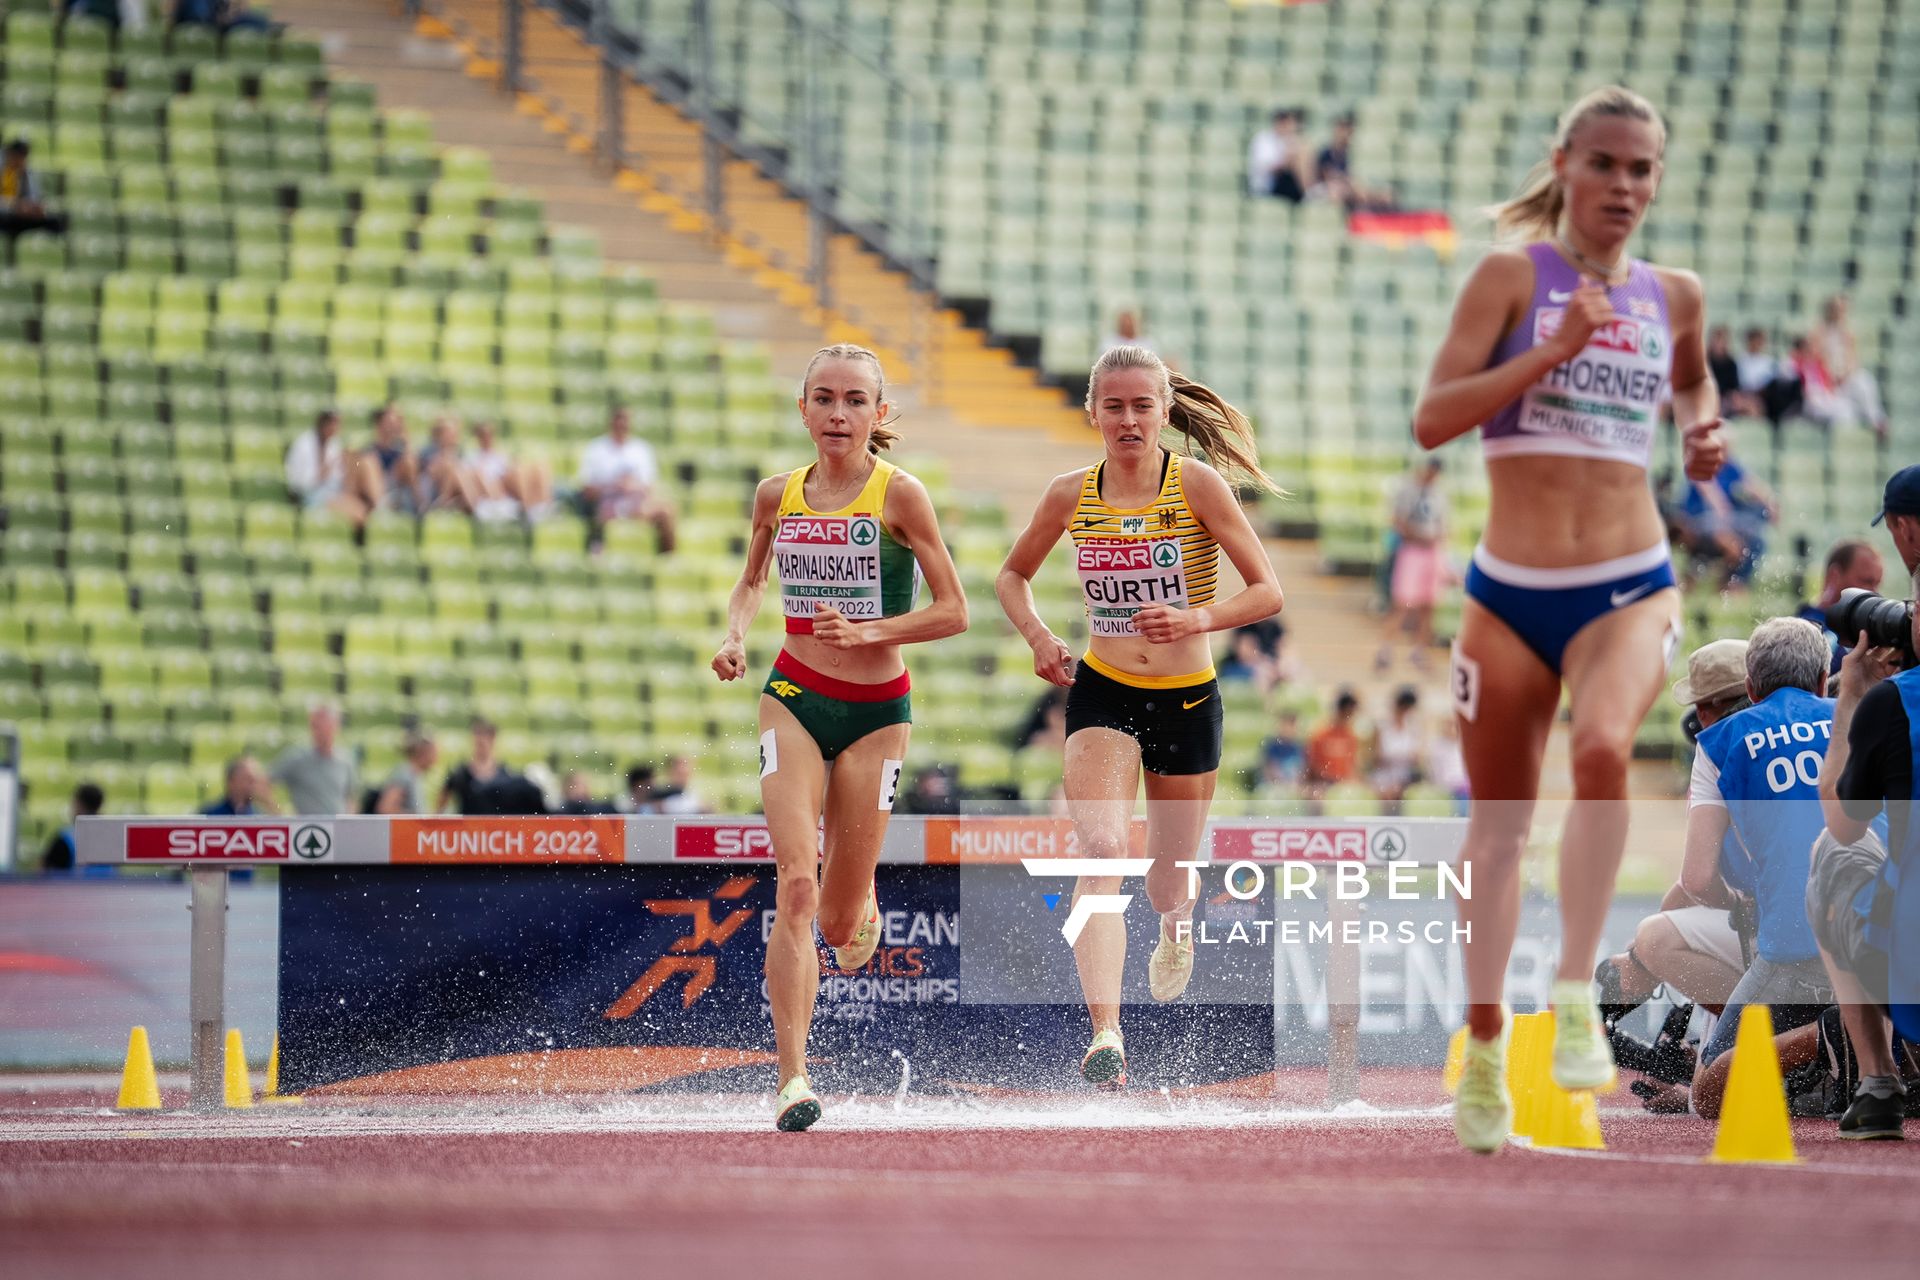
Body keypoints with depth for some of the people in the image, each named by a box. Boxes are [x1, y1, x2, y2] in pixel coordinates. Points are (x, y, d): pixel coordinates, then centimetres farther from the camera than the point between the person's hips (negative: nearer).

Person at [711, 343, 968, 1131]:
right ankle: (792, 1079, -22)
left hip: (875, 710, -1)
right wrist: (734, 636, 1)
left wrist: (867, 632, -20)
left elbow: (953, 612, -7)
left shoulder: (899, 495, -8)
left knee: (839, 924, 6)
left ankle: (861, 899, 46)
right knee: (795, 885, -19)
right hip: (793, 699, 1)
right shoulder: (777, 496, 3)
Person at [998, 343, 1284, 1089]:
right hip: (1102, 694, 0)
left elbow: (1267, 591, -10)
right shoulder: (1071, 497, -3)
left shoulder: (1197, 485, -10)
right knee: (1102, 851, -23)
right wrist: (1037, 636, -5)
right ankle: (1105, 1035, -32)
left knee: (1168, 881, 13)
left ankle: (1175, 928, 54)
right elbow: (1013, 575, 15)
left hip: (1187, 699, 0)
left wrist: (1196, 619, -27)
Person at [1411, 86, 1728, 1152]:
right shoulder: (1513, 276, -2)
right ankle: (1483, 1057, 25)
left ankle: (1577, 996, -26)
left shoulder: (1673, 296, 8)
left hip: (1630, 589, 1)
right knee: (1497, 825, 9)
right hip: (1509, 592, -1)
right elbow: (1432, 419, -10)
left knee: (1603, 750, -31)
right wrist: (1551, 351, -19)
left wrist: (1702, 430, 7)